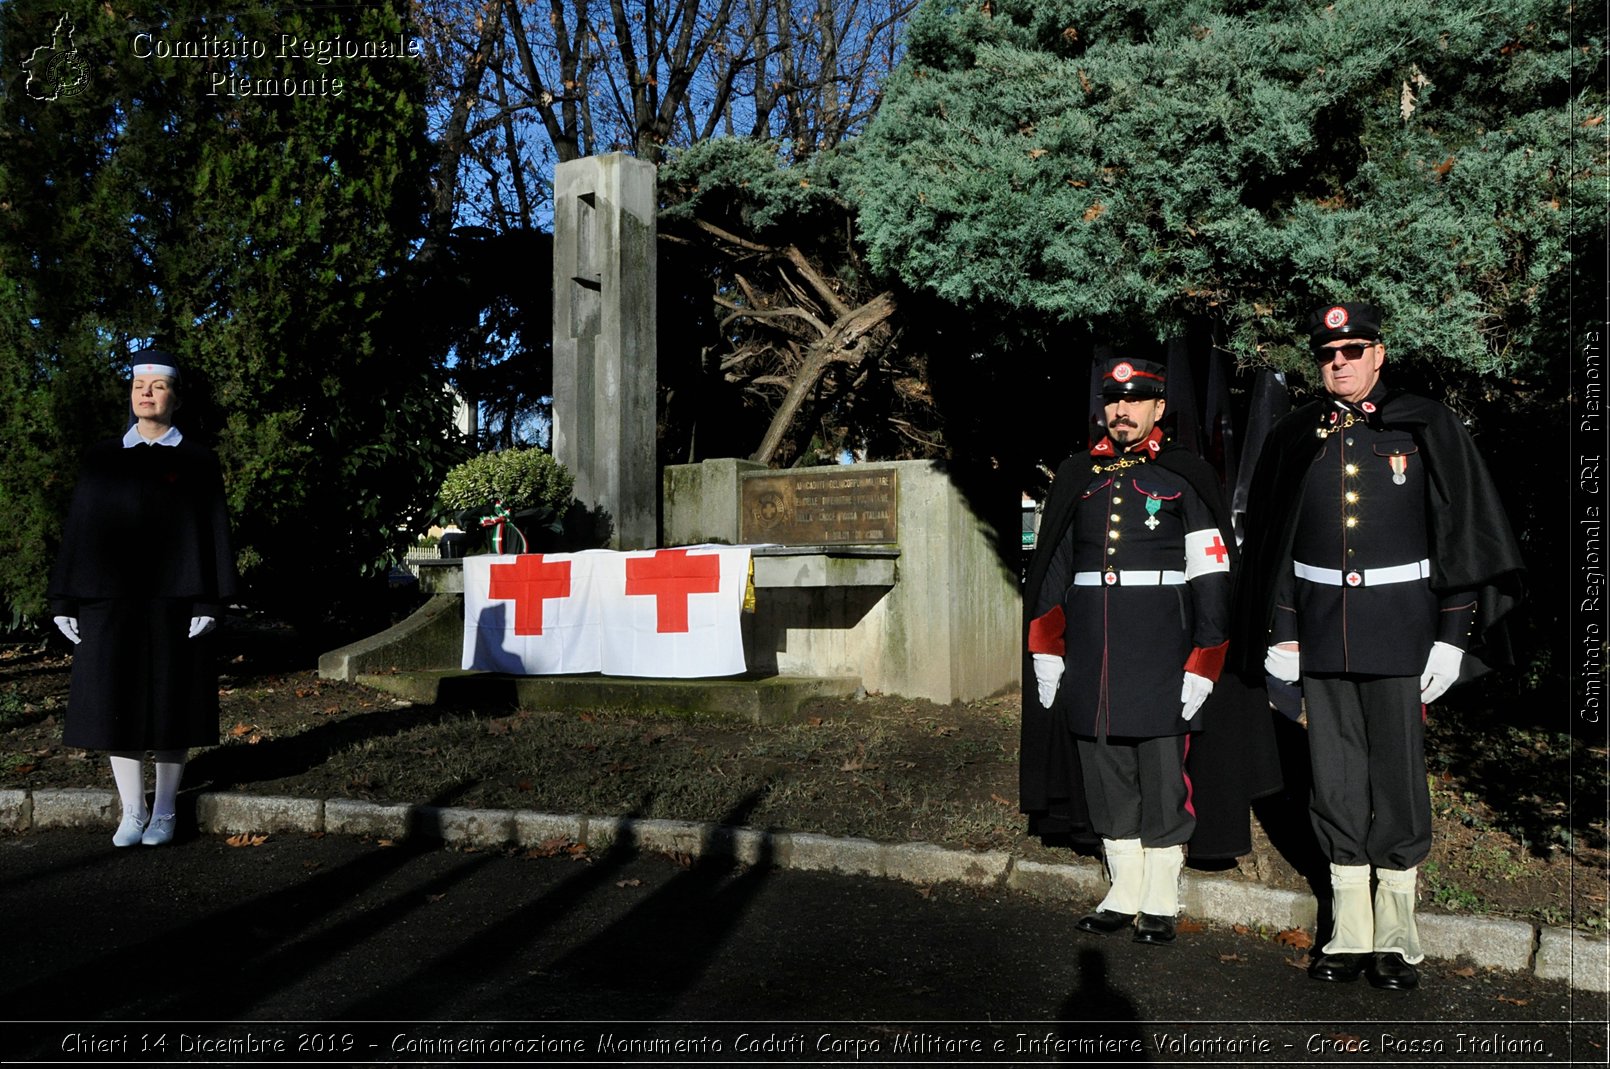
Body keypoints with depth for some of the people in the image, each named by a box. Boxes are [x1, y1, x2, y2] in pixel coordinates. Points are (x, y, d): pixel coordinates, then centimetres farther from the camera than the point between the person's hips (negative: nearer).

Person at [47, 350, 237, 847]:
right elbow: (79, 527, 10)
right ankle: (132, 812, 15)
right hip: (110, 600, 2)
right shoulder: (102, 457, 10)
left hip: (173, 601, -2)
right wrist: (65, 600, 4)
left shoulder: (198, 462, 4)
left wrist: (209, 603, -8)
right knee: (118, 704, 4)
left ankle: (164, 812, 15)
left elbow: (214, 534, 0)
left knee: (170, 704, 3)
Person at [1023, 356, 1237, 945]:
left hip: (1160, 650, -4)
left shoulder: (1183, 477, -1)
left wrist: (1202, 667, -9)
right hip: (1091, 650, 4)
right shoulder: (1078, 478, 10)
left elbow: (1211, 580, -3)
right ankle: (1123, 896, 23)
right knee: (1105, 771, 10)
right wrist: (1046, 654, 8)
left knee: (1163, 773, 3)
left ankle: (1160, 904, 16)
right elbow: (1051, 570, 13)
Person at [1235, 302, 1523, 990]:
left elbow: (1463, 533, 0)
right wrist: (1280, 634, 5)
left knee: (1398, 772, 2)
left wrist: (1452, 635, -5)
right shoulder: (1295, 438, 8)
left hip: (1400, 627, -2)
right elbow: (1272, 543, 10)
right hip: (1320, 629, 2)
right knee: (1335, 775, 6)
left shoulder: (1426, 427, 1)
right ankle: (1349, 932, 17)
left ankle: (1397, 937, 16)